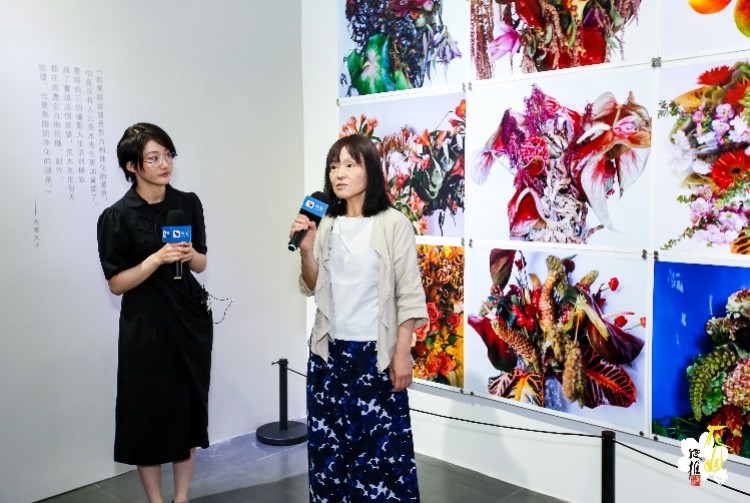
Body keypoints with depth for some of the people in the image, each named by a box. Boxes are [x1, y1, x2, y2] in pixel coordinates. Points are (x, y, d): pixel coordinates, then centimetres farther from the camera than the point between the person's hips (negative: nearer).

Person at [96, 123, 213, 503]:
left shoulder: (188, 204, 2)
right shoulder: (117, 216, -10)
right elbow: (116, 284, -9)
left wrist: (191, 255, -12)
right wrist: (157, 259, -21)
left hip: (190, 318, 4)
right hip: (145, 326, -3)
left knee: (190, 408, 9)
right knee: (148, 413, 5)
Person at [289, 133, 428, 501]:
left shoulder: (393, 224, -7)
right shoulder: (325, 224, 5)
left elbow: (409, 295, -6)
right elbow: (312, 289, 9)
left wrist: (402, 353, -9)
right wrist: (306, 249, -7)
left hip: (376, 352, -4)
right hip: (329, 351, 4)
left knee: (382, 445, 2)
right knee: (330, 442, 11)